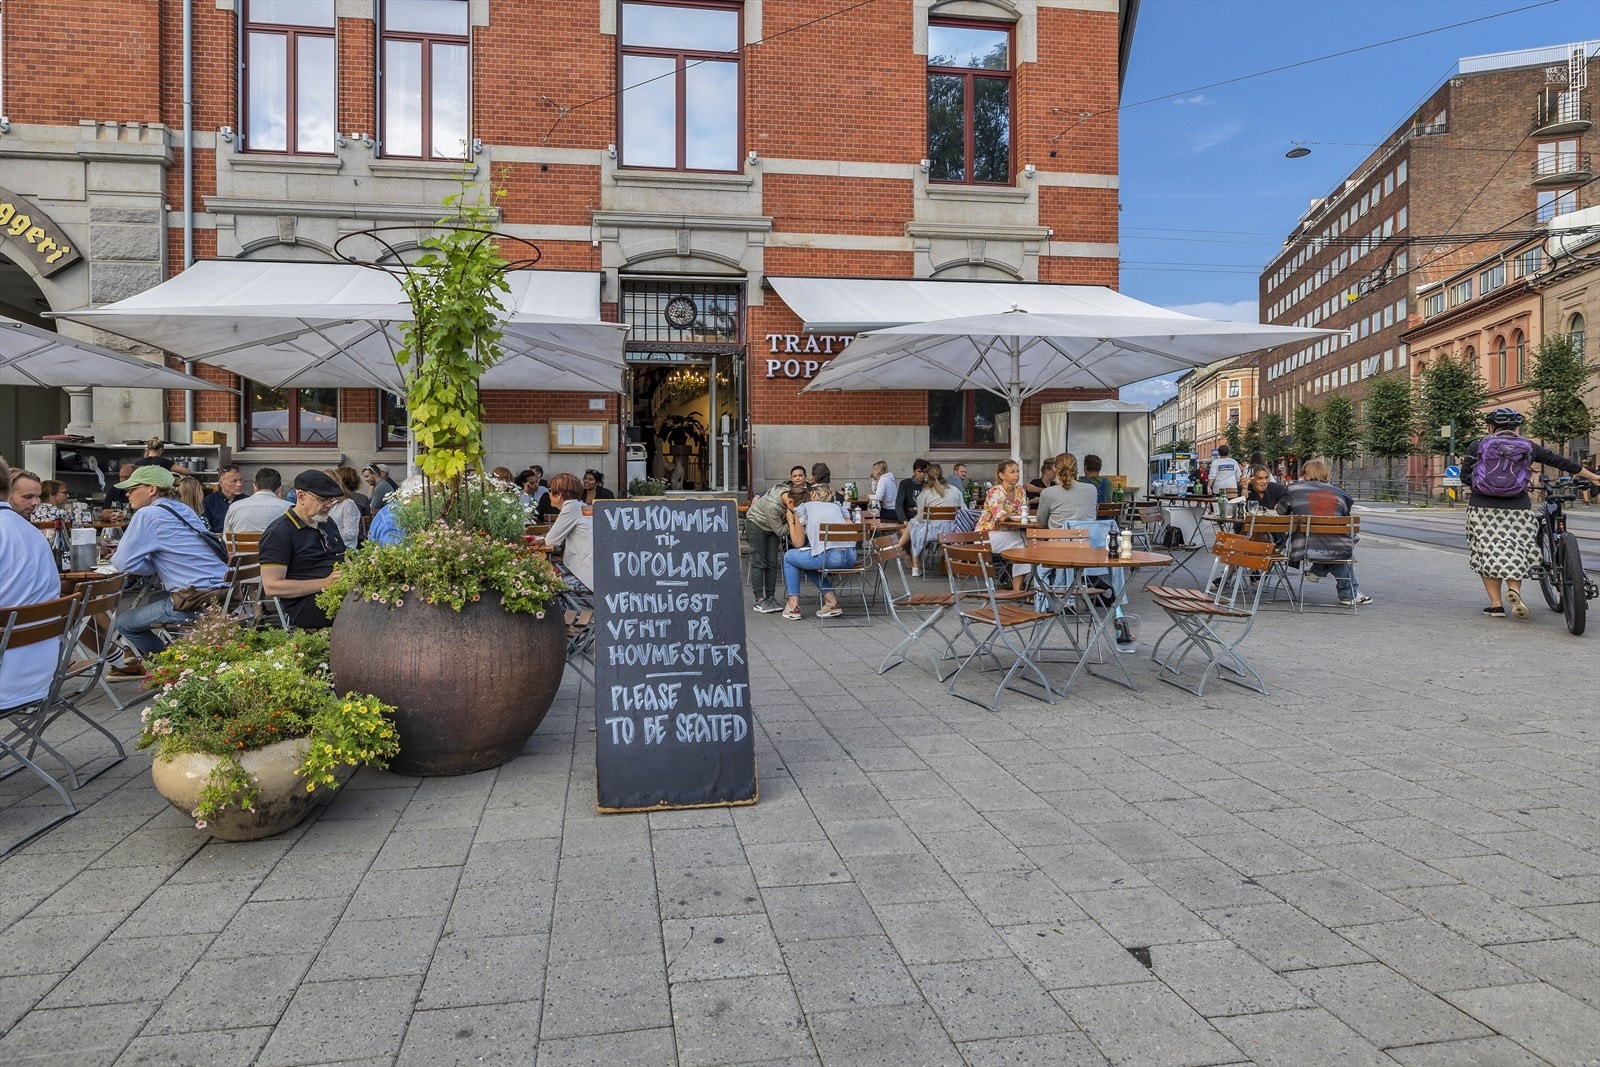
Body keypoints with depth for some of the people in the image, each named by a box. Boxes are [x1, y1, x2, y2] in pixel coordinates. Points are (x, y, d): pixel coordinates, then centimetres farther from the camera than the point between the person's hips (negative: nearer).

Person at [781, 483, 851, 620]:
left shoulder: (804, 507, 14)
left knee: (789, 556, 22)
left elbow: (798, 543, 14)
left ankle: (793, 606, 17)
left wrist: (790, 522, 29)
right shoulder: (837, 506, 25)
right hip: (851, 557, 6)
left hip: (829, 557, -6)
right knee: (809, 561, 33)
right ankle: (832, 601, 24)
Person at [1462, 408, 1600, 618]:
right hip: (1517, 510, 1)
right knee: (1515, 553, 12)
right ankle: (1514, 589, -12)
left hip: (1483, 508, -1)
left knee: (1488, 554, 5)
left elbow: (1465, 478, -1)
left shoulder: (1477, 446, 4)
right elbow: (1561, 462, 19)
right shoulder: (1527, 447, 10)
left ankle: (1496, 605, 4)